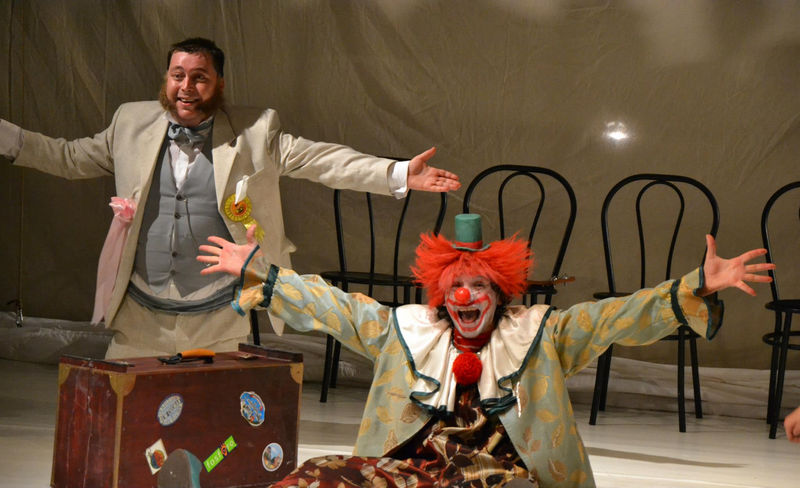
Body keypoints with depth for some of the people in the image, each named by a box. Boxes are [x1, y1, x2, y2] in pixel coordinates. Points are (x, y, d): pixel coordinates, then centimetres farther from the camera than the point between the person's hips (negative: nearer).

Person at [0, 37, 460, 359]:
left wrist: (400, 174, -17)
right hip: (139, 319, 2)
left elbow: (323, 160, -7)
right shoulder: (132, 123, 5)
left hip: (218, 323, -2)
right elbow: (71, 157, 15)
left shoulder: (256, 131, -3)